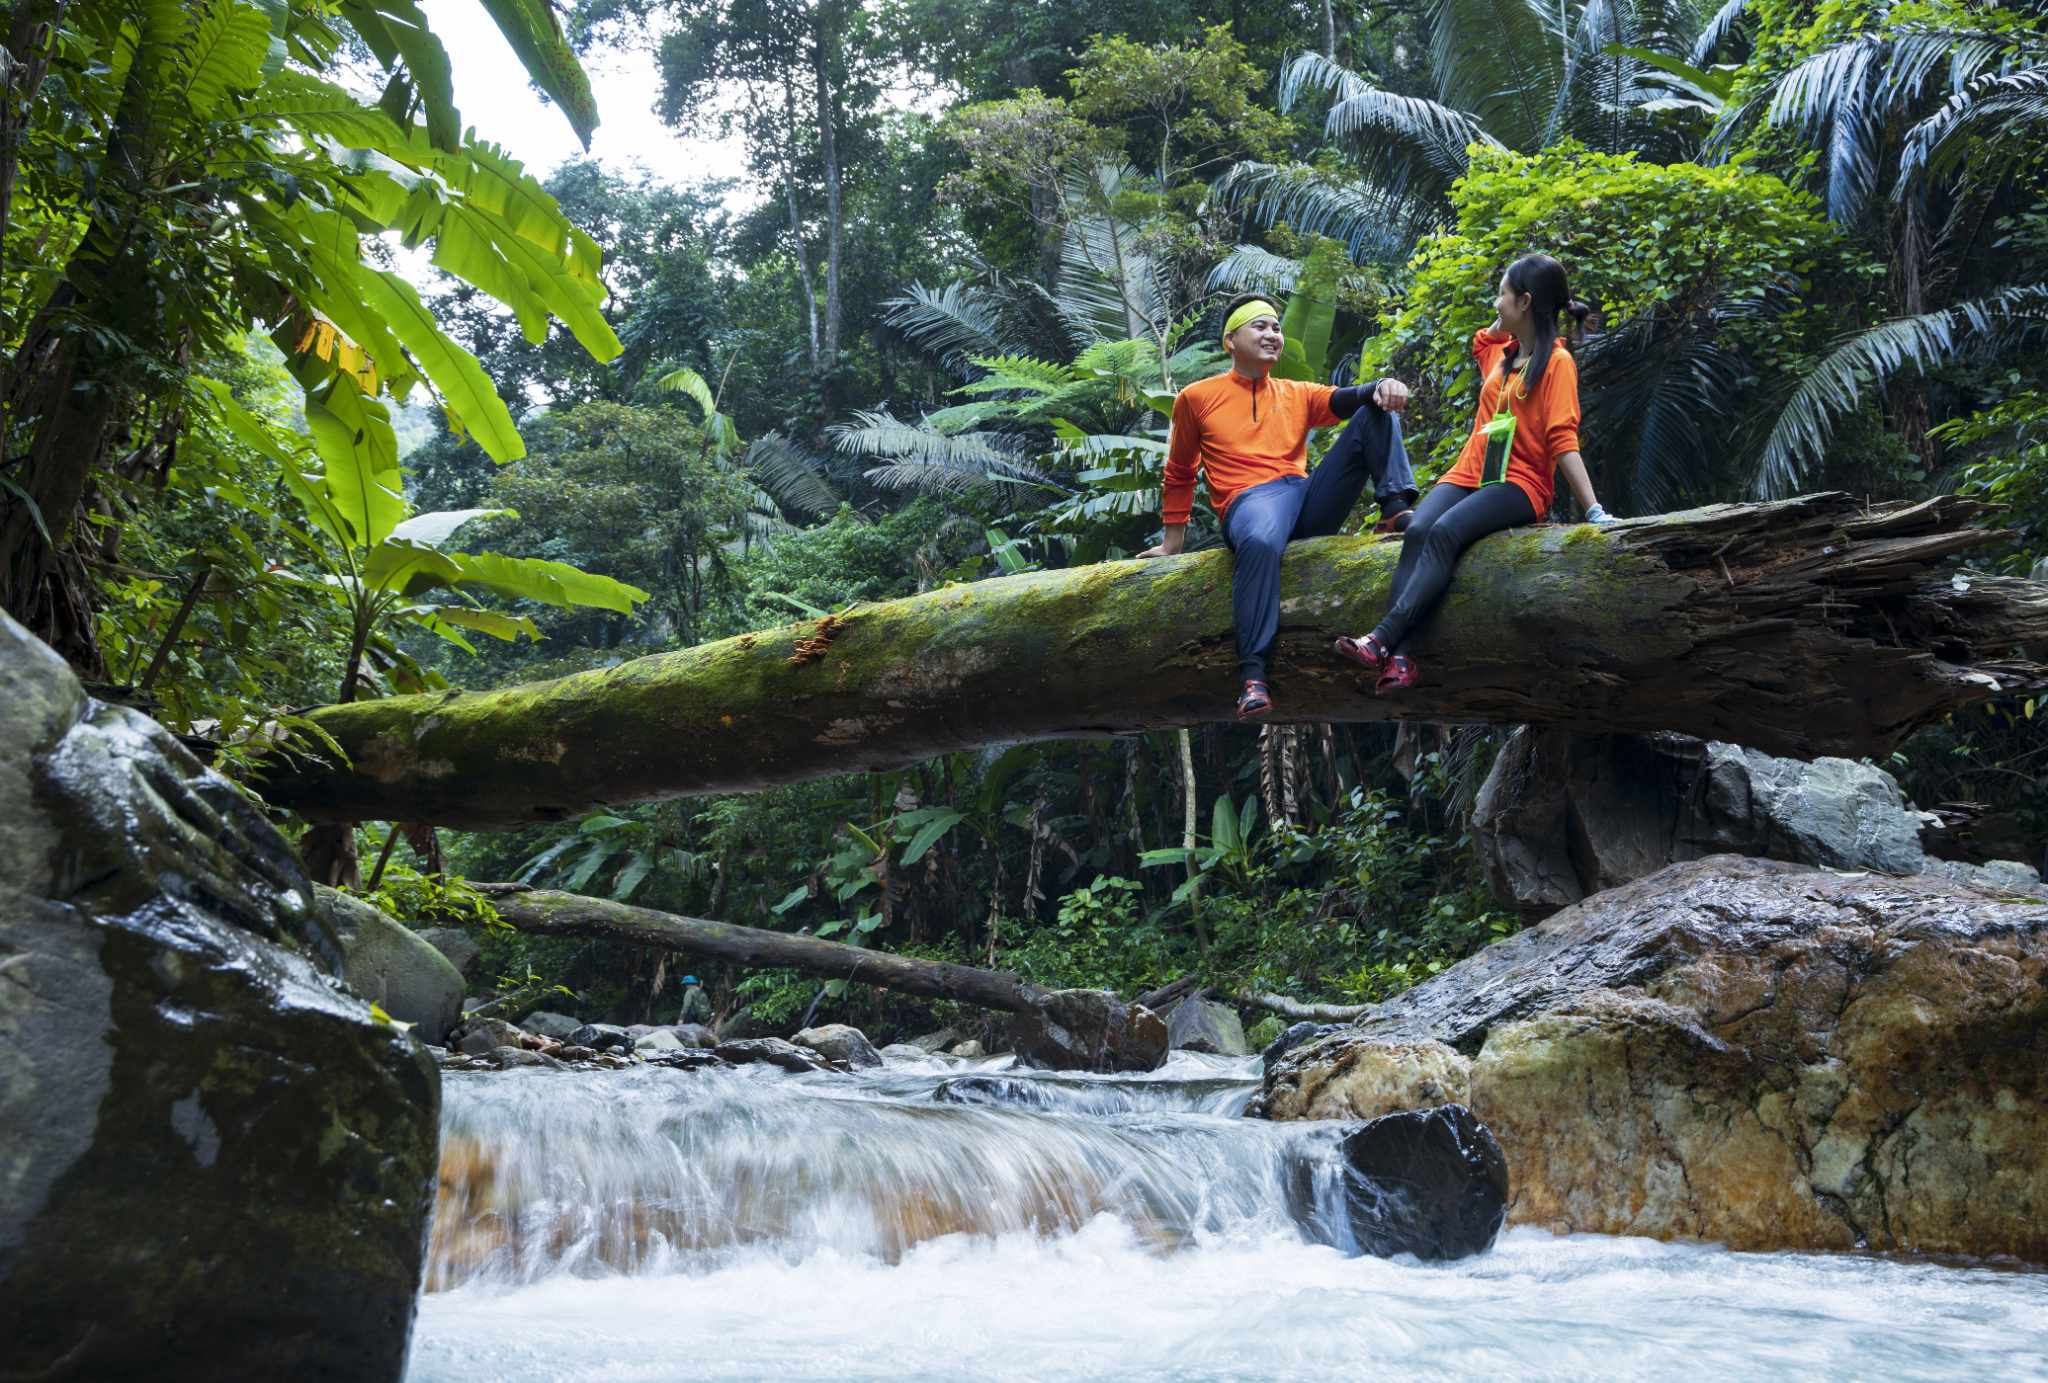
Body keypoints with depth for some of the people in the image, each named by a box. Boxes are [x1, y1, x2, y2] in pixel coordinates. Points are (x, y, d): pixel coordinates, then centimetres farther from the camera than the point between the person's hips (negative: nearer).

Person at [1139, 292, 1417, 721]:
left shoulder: (1297, 394, 23)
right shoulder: (1197, 397, 14)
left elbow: (1344, 399, 2)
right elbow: (1179, 475, 20)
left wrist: (1381, 386, -22)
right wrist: (1172, 544, 17)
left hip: (1310, 497, 5)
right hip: (1250, 501, -4)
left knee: (1375, 412, -6)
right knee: (1260, 542, -44)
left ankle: (1395, 508, -25)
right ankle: (1253, 676, -47)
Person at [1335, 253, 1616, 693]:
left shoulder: (1556, 361, -3)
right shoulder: (1500, 354, 19)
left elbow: (1563, 440, -11)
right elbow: (1481, 339, 45)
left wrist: (1593, 509, -20)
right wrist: (1506, 324, 25)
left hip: (1520, 483, -6)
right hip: (1469, 474, 6)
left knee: (1444, 533, -34)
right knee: (1416, 531, -25)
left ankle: (1382, 640, -44)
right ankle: (1398, 661, -41)